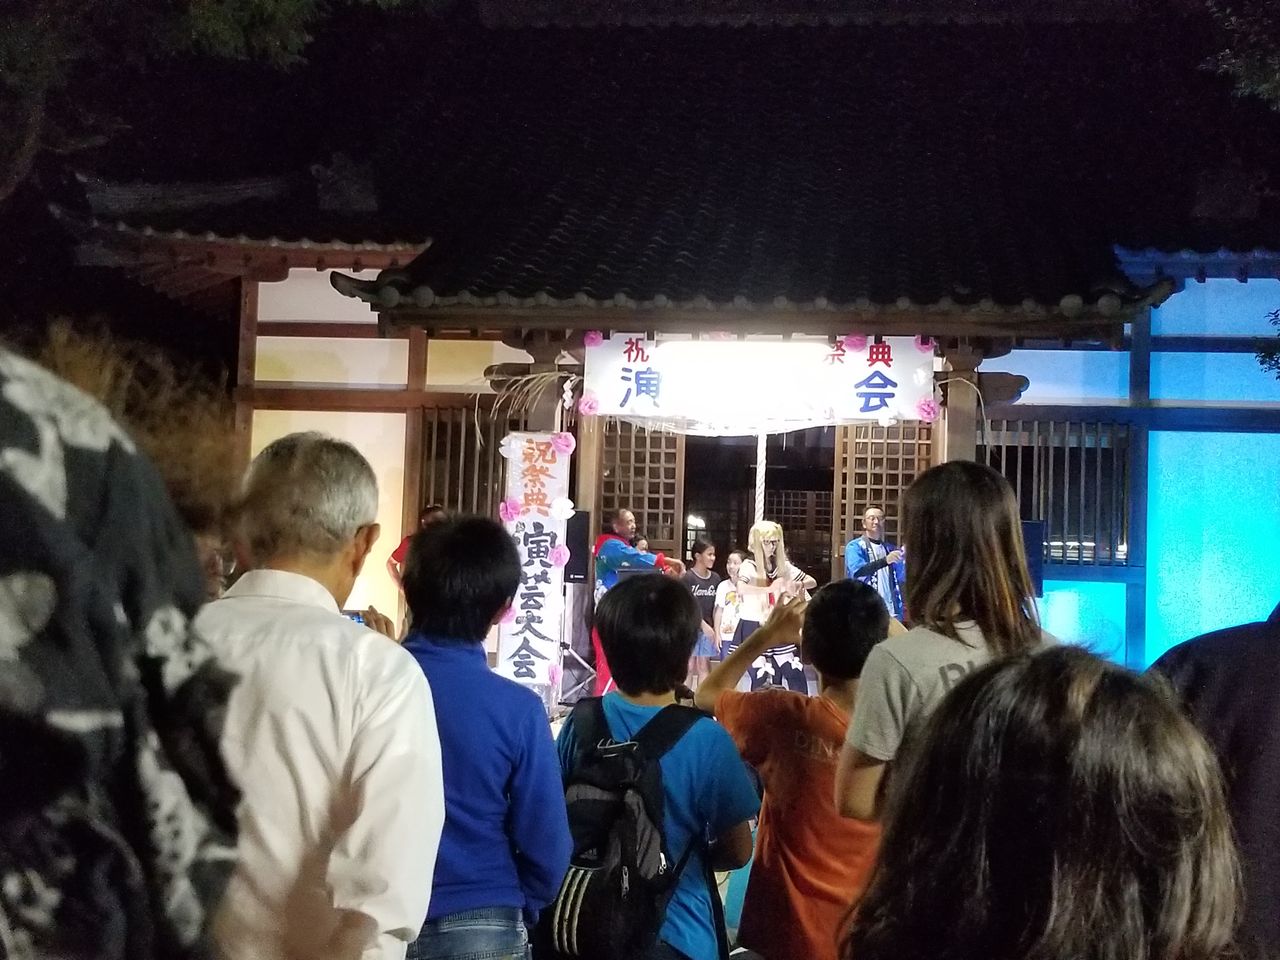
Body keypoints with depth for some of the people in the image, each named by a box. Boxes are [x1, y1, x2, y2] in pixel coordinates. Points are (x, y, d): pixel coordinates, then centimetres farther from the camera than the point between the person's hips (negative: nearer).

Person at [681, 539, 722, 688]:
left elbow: (716, 606, 7)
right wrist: (703, 625, -13)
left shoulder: (715, 578, 4)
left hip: (708, 628, 4)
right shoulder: (687, 578, -9)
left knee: (704, 667, 6)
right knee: (690, 667, 3)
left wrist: (715, 628, 0)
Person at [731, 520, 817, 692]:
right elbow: (741, 589, -33)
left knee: (796, 674, 1)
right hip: (753, 628, -5)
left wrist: (798, 585, -11)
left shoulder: (782, 565, 6)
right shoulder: (749, 565, -11)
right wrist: (770, 588, -35)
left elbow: (812, 582, 10)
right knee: (762, 680, -5)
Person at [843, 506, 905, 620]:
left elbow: (902, 577, 9)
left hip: (891, 611, 5)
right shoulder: (855, 546, -1)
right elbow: (857, 572, -18)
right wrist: (885, 561, -30)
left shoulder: (890, 548, 16)